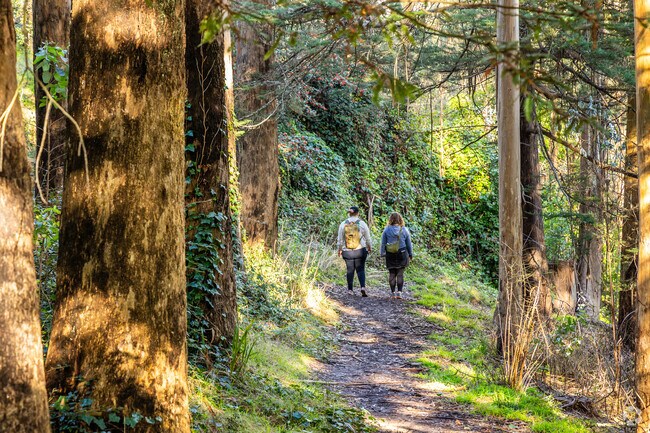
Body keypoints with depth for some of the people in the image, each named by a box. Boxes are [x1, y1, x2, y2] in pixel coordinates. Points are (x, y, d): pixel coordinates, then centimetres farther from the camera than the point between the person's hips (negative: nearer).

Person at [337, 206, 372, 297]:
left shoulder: (343, 224, -1)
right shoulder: (362, 224, -4)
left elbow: (340, 239, 5)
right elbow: (368, 238, 4)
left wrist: (339, 249, 19)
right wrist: (370, 248, 20)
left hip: (347, 252, 1)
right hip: (360, 251, -1)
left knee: (350, 270, 11)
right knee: (360, 270, 3)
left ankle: (350, 289, 13)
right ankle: (363, 287, -15)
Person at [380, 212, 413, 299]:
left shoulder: (386, 230, -3)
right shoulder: (404, 230, -2)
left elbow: (383, 243, 2)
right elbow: (409, 244, 6)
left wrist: (383, 253, 12)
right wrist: (410, 254, 15)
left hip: (390, 255, 0)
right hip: (402, 254, 0)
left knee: (392, 274, 9)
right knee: (400, 274, 3)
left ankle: (392, 292, 9)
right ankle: (399, 292, -5)